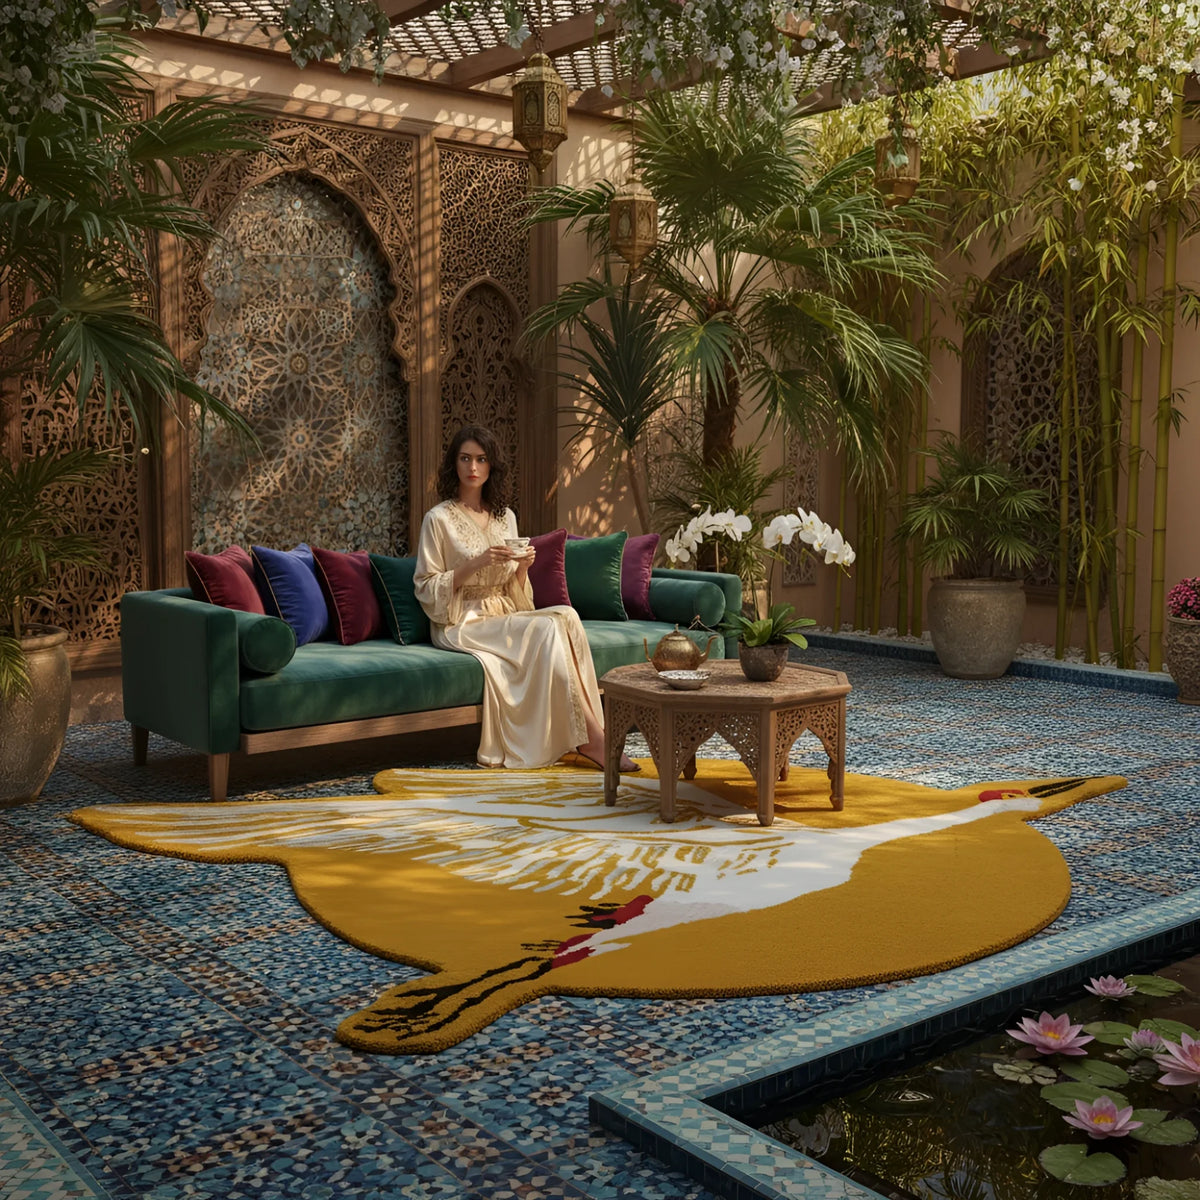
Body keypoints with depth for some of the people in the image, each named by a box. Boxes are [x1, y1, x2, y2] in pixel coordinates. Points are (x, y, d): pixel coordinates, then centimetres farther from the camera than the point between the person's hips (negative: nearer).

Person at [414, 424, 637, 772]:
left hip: (504, 615, 5)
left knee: (565, 615, -25)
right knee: (547, 629, -29)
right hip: (461, 623, -5)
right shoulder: (439, 519, -4)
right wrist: (475, 564, -19)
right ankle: (591, 736, -27)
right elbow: (426, 590, -8)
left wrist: (522, 567, -7)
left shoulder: (505, 517, 13)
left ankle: (587, 735, -30)